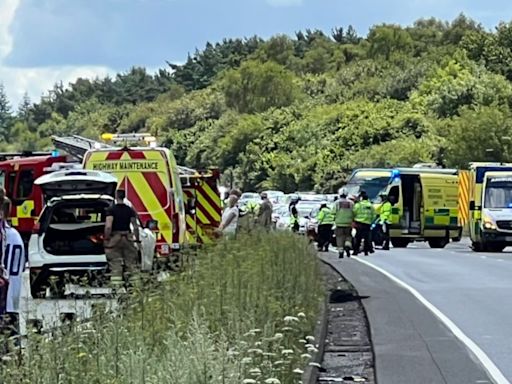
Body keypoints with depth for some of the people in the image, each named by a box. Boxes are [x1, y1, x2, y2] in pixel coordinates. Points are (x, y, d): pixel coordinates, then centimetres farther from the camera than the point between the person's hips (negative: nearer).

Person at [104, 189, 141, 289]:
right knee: (131, 263, 7)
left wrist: (106, 239, -8)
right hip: (128, 238, 2)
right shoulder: (130, 210, 3)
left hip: (115, 238, -2)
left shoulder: (111, 210, -6)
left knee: (115, 265, 0)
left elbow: (108, 226, -15)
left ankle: (116, 286, -5)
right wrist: (137, 240, 7)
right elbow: (135, 227, 1)